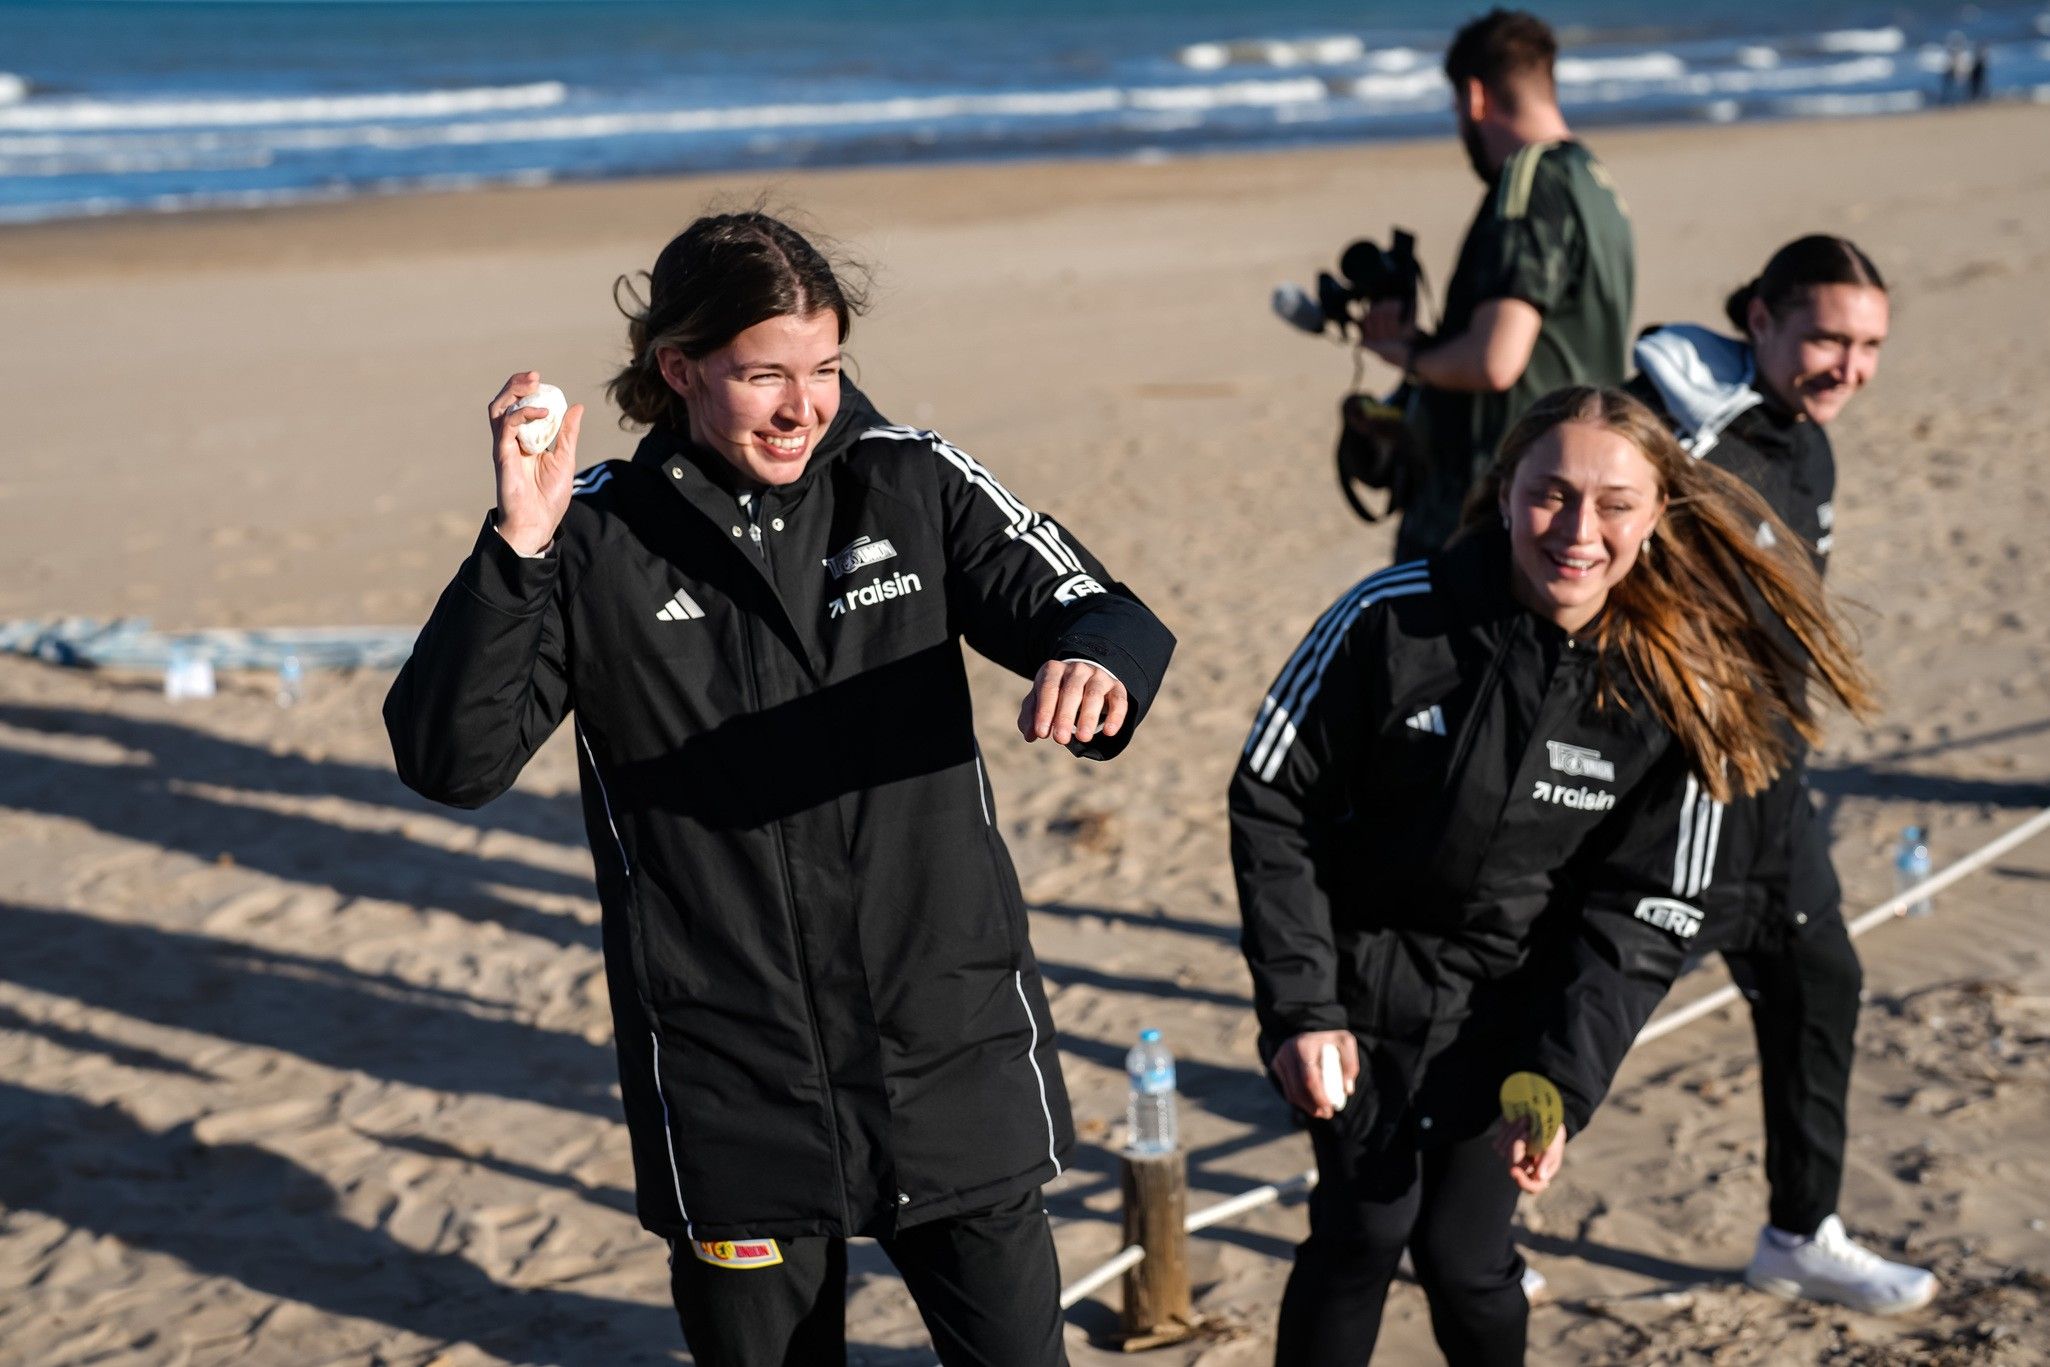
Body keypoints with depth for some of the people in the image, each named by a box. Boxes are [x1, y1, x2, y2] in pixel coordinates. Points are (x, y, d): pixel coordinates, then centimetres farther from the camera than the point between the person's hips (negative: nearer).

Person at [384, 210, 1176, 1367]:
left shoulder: (913, 484, -2)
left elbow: (1106, 615, -3)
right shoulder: (597, 543, -7)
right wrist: (518, 548, -24)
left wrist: (1095, 661, -27)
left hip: (951, 1051, 1)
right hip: (734, 1088, -1)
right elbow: (451, 762, -12)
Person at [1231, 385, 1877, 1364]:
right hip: (1360, 981, -1)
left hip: (1511, 1010, 1)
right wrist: (1297, 1006, -15)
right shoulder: (1395, 619, -19)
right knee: (1364, 1230, -4)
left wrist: (1565, 1084, -15)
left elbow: (1645, 911, -6)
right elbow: (1272, 805, -10)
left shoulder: (1671, 691, -12)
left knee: (1464, 1254, 3)